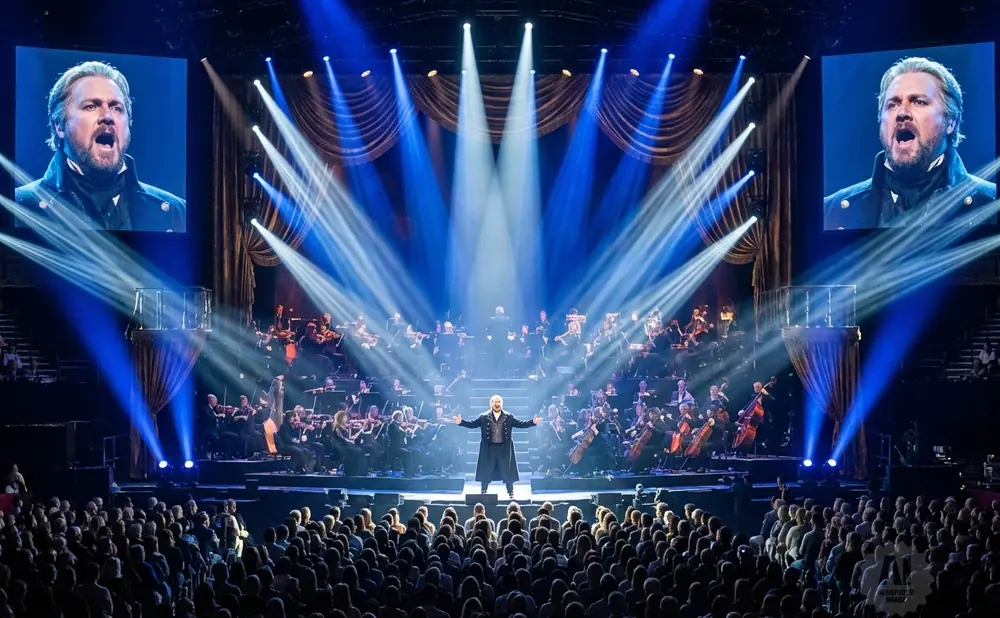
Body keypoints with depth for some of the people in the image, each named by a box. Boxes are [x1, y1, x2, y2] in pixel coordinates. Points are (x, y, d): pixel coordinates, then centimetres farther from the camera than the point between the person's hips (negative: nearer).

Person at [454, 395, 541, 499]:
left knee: (507, 472, 4)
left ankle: (511, 494, 14)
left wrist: (533, 421, -13)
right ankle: (483, 493, 17)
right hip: (489, 448, 0)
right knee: (486, 472, 6)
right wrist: (461, 422, -15)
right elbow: (472, 424, -2)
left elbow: (521, 423, -1)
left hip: (504, 449, 0)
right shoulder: (484, 417, 1)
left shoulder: (508, 417, 2)